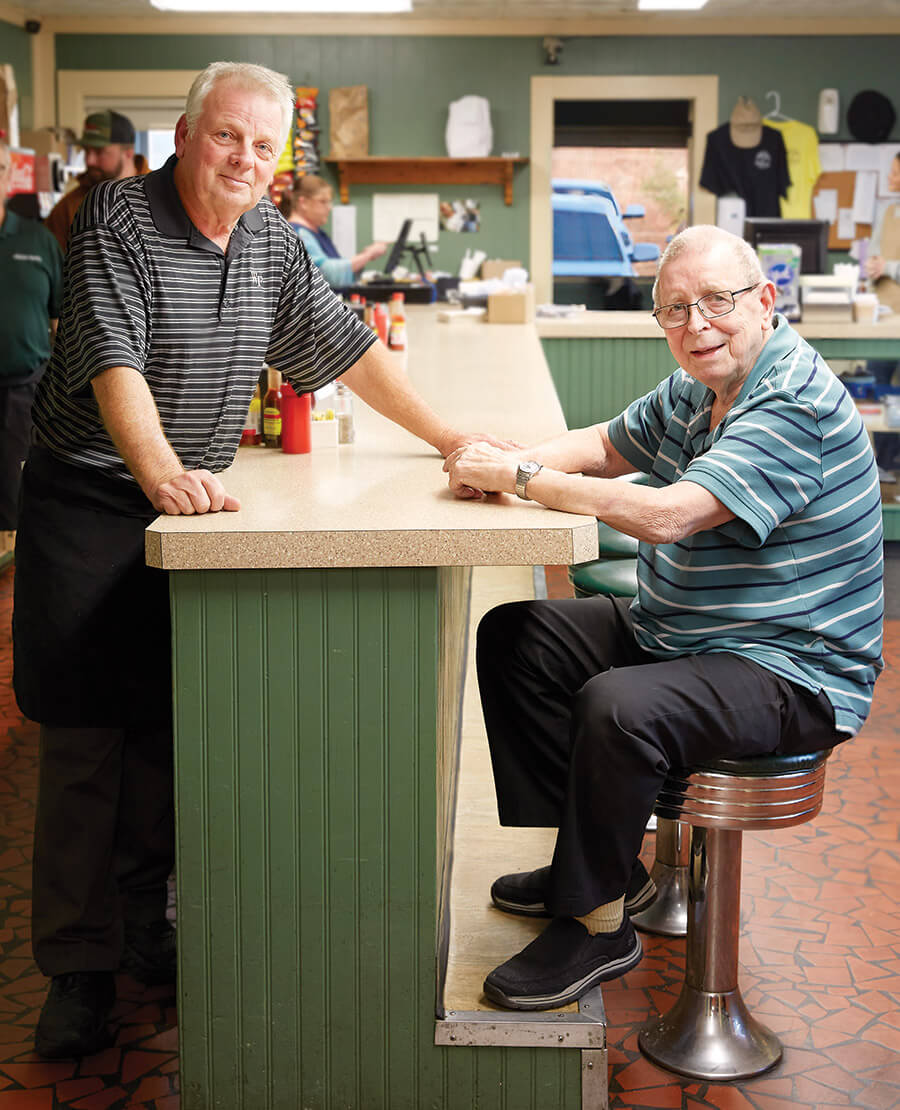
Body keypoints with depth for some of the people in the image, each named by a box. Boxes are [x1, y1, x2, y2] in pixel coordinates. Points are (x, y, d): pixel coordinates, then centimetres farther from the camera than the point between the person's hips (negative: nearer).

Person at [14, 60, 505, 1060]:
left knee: (164, 731, 8)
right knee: (84, 740, -3)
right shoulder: (116, 220, -10)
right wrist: (162, 473, -38)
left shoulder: (270, 240, 9)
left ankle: (144, 932, 21)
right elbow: (113, 361, -23)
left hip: (191, 507, 5)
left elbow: (342, 344, 16)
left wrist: (446, 436, 14)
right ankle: (77, 967, 7)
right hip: (88, 503, -5)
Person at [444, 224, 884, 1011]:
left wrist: (519, 476, -25)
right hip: (673, 635, 10)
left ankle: (596, 923, -11)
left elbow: (667, 514, -33)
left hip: (788, 673, -10)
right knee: (514, 636, 8)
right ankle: (599, 857, 12)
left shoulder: (795, 406, -24)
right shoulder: (697, 388, 7)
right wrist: (502, 464, -5)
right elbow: (607, 445, 18)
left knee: (617, 708, -34)